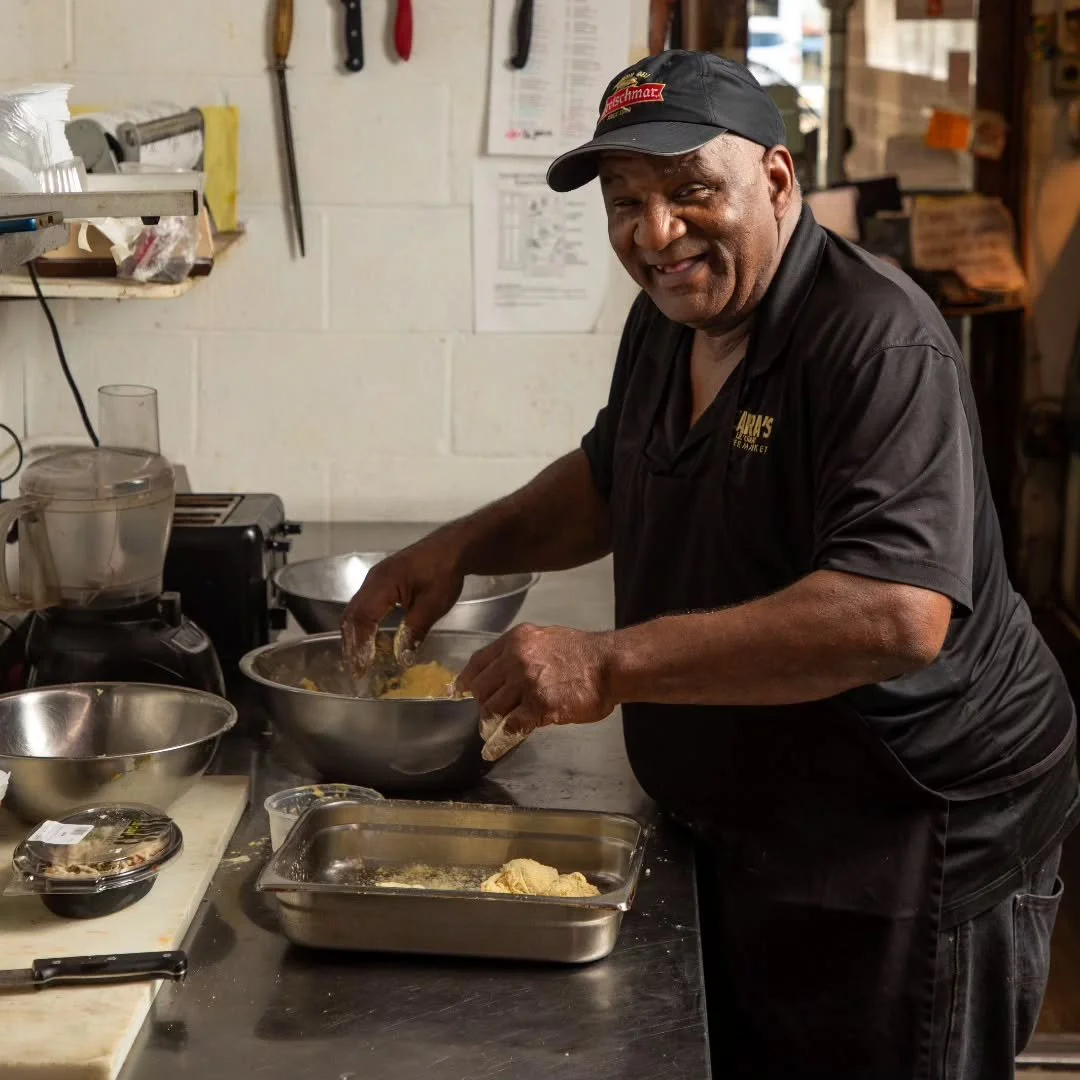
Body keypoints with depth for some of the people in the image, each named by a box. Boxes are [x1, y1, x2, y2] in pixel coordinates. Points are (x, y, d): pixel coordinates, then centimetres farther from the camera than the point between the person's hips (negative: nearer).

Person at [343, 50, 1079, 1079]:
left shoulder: (880, 346, -24)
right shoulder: (667, 319, 4)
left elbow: (898, 617, -35)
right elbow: (609, 478, 22)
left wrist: (611, 665, -36)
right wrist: (464, 546, 4)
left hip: (913, 849, -8)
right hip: (735, 830, 8)